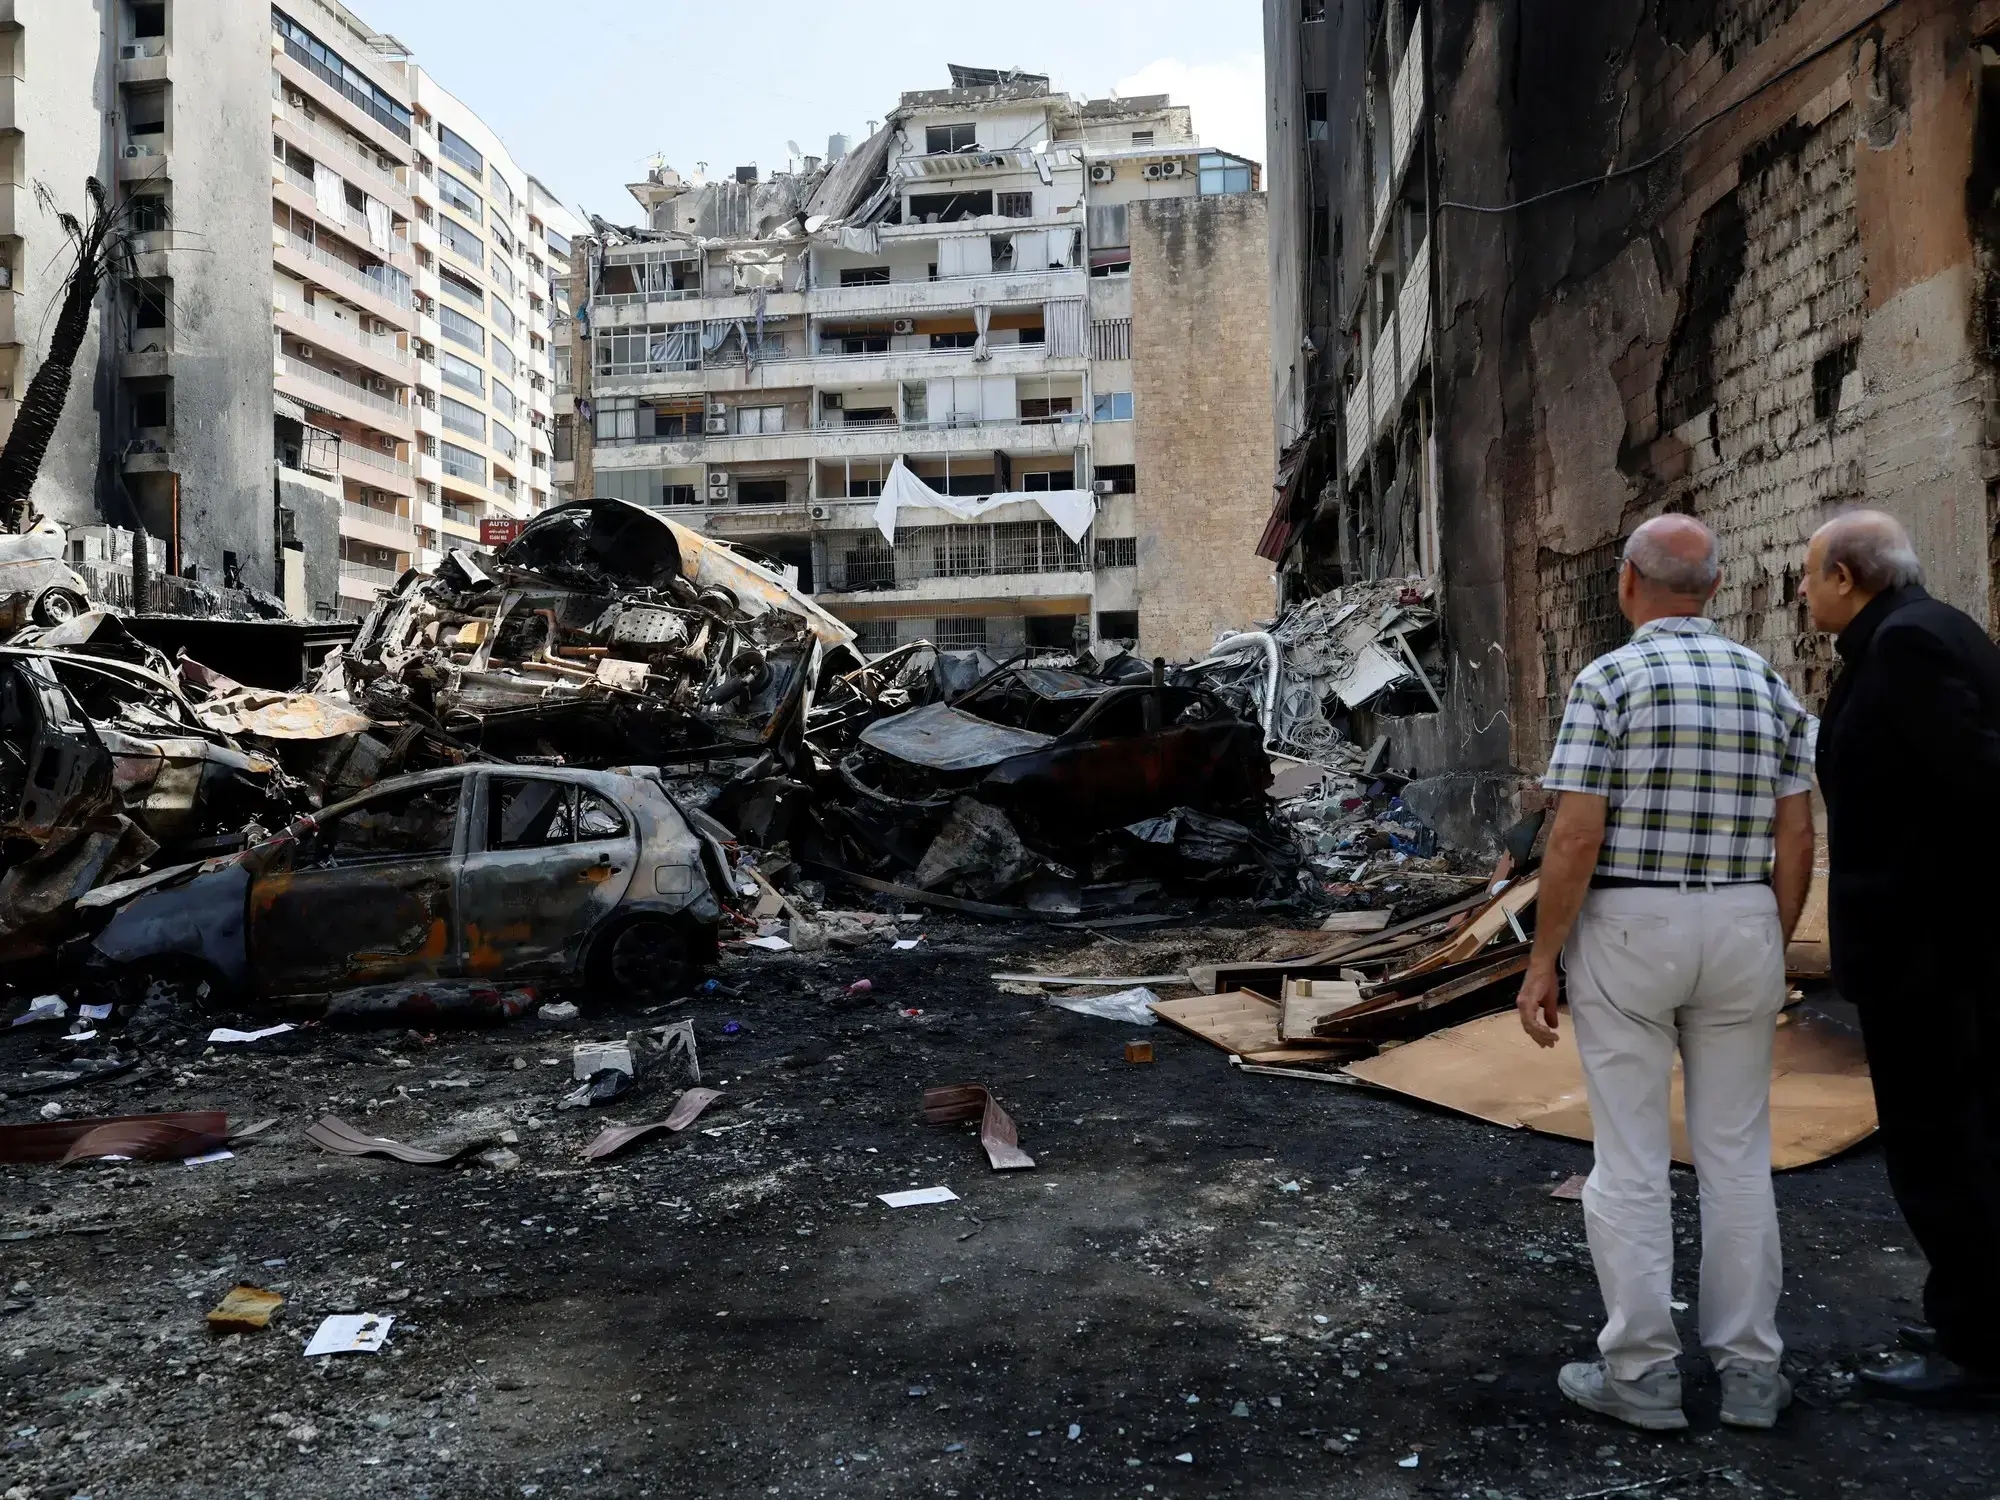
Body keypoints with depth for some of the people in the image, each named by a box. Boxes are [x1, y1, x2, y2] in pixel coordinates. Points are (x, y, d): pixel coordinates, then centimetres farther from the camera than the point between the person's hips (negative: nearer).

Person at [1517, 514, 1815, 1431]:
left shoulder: (1608, 680, -11)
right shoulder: (1766, 683, 6)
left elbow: (1576, 837, -16)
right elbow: (1795, 839, 5)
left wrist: (1540, 962, -9)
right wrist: (1772, 949, 15)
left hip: (1626, 933, -4)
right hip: (1741, 932, 5)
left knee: (1630, 1161, 4)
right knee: (1736, 1156, 13)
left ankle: (1643, 1375, 11)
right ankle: (1750, 1372, 20)